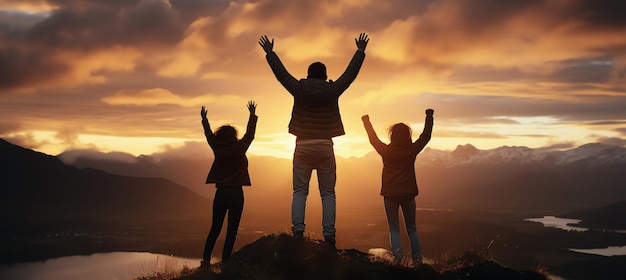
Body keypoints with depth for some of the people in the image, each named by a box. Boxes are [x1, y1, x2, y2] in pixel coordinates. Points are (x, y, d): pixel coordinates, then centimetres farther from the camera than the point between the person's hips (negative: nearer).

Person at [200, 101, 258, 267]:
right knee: (231, 231, 0)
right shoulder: (240, 148, -6)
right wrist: (252, 114, 22)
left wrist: (204, 119, 34)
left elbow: (209, 135, 18)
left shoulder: (217, 149, 0)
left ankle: (205, 259, 1)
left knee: (215, 228, 10)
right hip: (236, 193, -3)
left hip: (220, 193, 3)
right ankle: (225, 261, -3)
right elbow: (250, 133, 8)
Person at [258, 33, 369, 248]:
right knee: (328, 193, 3)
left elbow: (281, 73, 12)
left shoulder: (299, 89, 0)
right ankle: (329, 234, -5)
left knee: (300, 191, 4)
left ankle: (297, 230, -9)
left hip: (303, 146, 0)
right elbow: (351, 73, 11)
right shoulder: (333, 90, 0)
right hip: (325, 146, 0)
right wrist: (360, 51, 24)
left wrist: (269, 53, 26)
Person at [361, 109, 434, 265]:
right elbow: (426, 136, 9)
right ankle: (417, 258, 4)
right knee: (411, 229, 12)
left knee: (394, 229, 5)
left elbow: (373, 139, 11)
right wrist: (429, 117, 21)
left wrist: (366, 122, 25)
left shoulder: (386, 151, -6)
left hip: (390, 195, -1)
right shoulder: (412, 150, -4)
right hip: (408, 194, 1)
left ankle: (397, 254, -19)